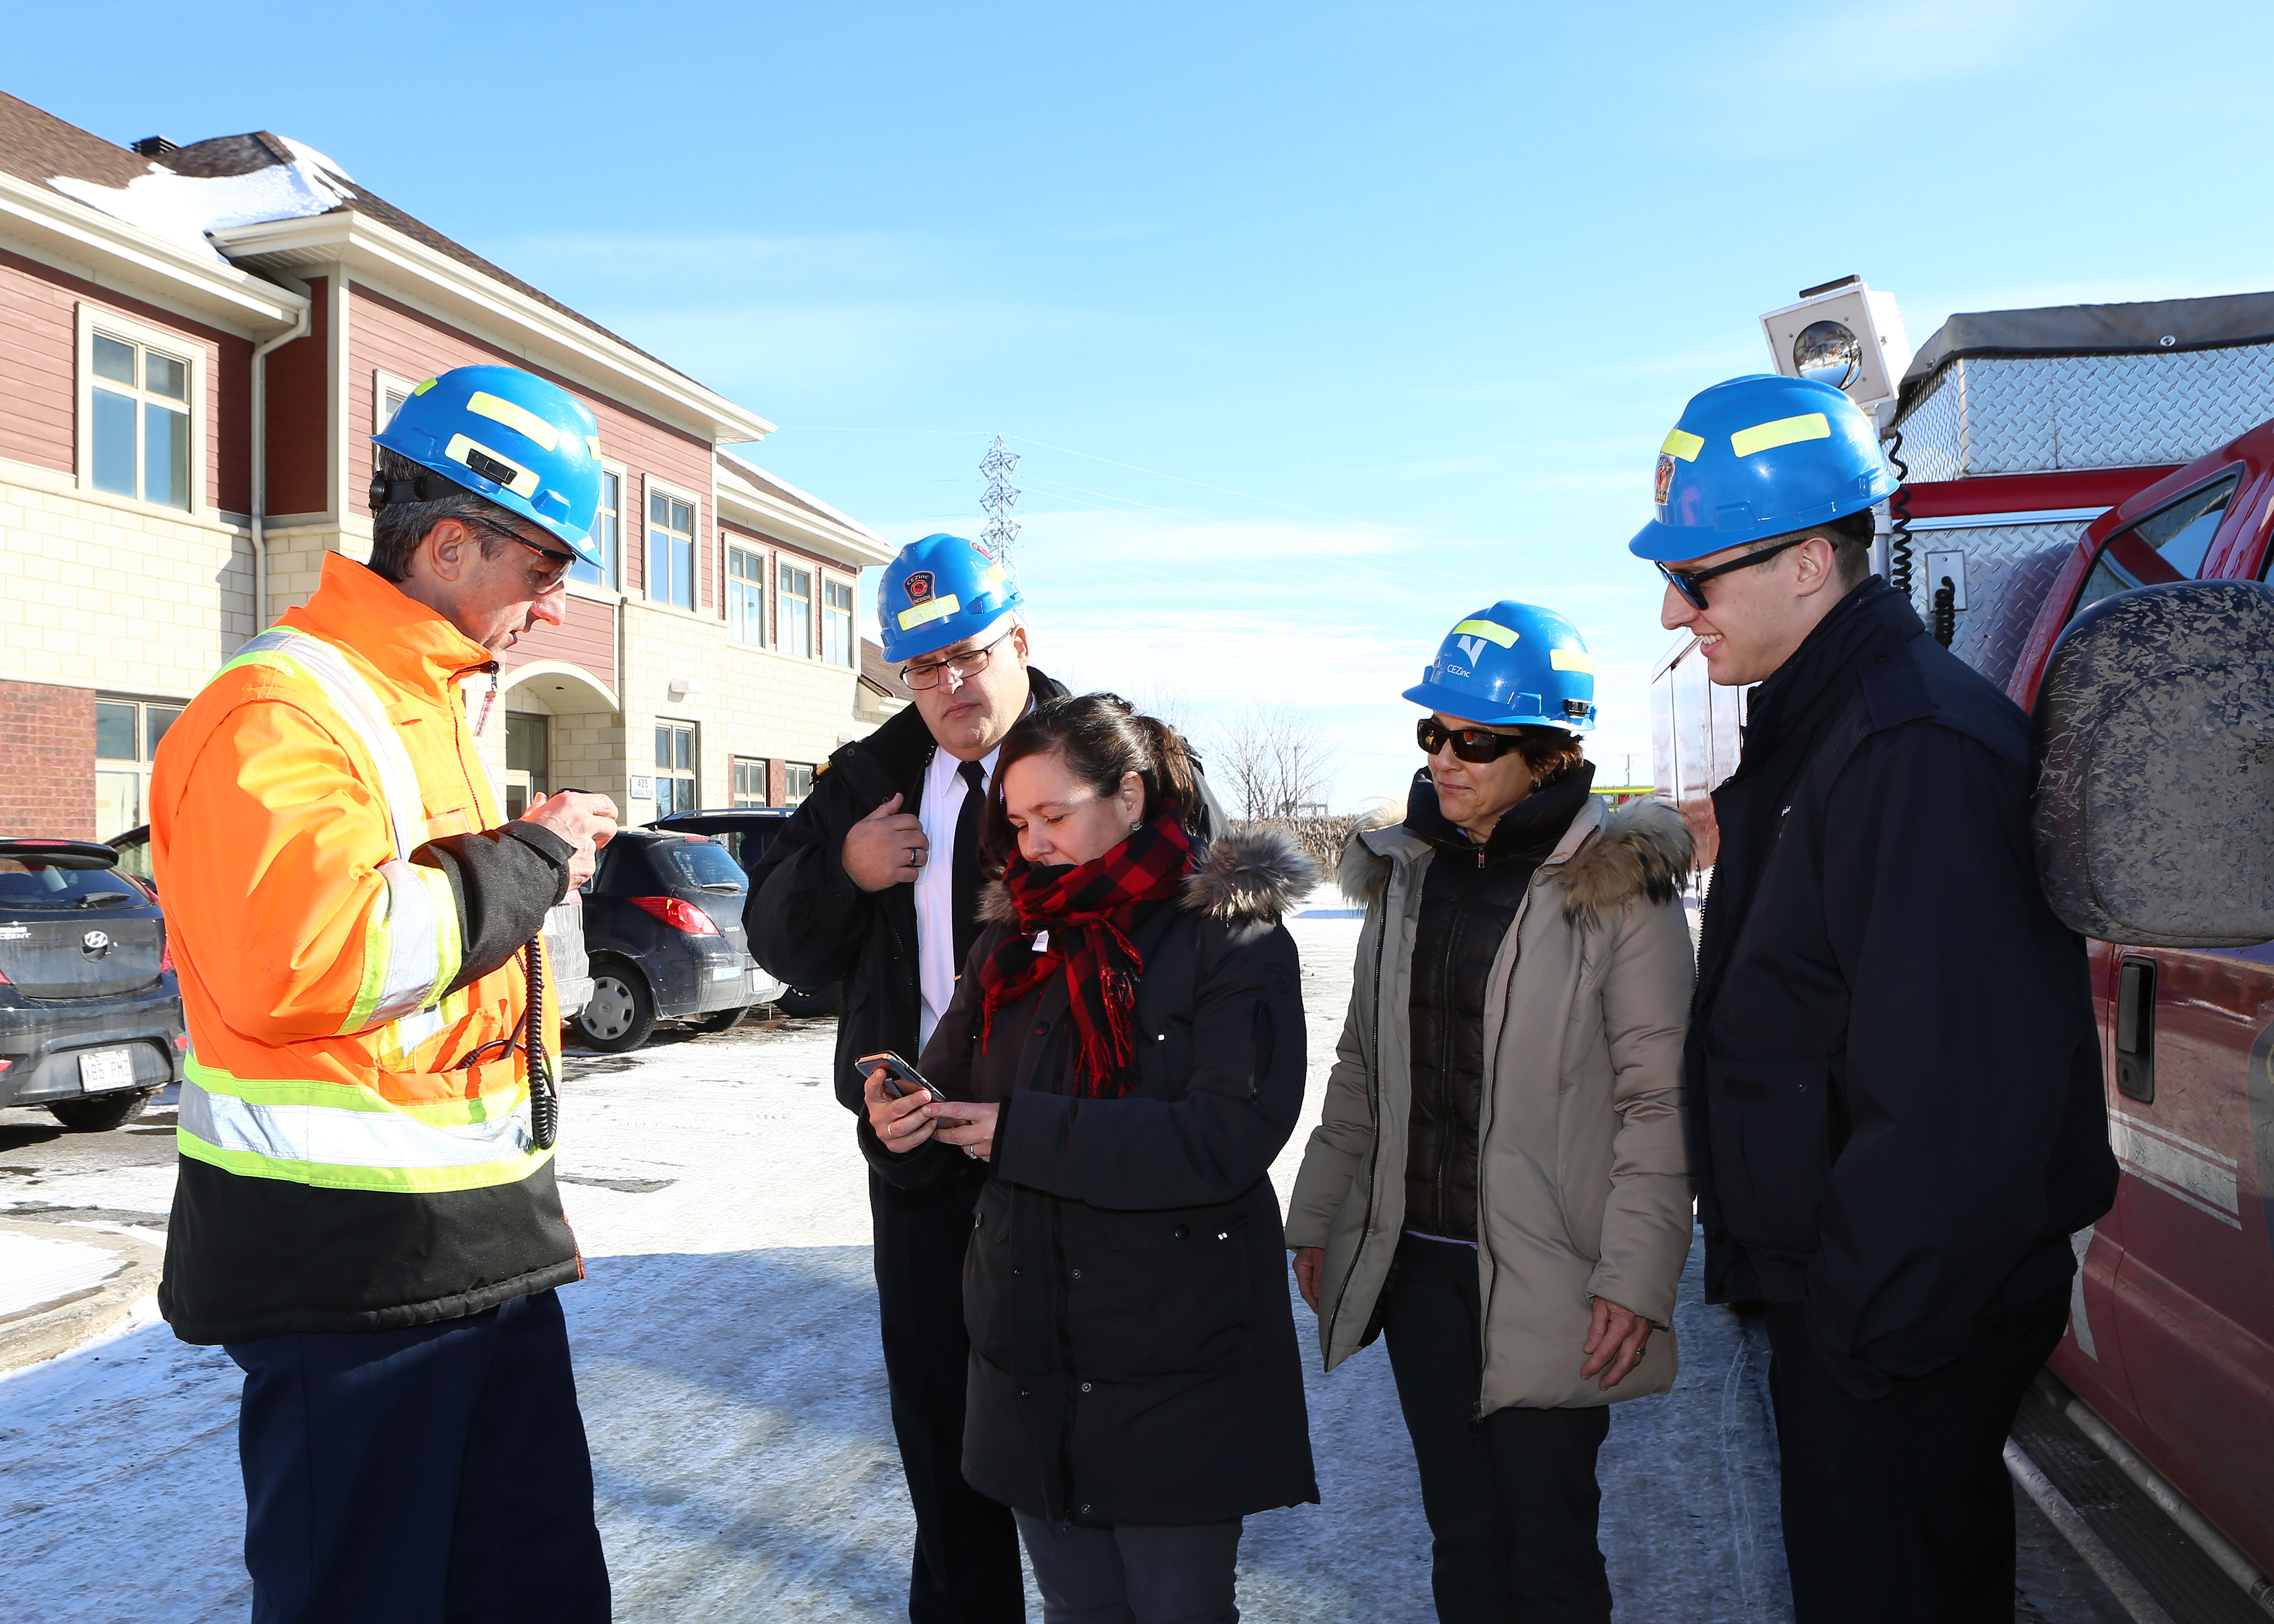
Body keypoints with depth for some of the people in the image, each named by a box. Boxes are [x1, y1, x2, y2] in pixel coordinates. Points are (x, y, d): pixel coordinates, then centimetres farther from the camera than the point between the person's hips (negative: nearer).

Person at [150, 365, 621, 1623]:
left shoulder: (428, 701, 17)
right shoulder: (281, 710, -16)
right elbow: (300, 961, -30)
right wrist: (522, 865, -19)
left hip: (479, 1239, 10)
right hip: (346, 1261, -9)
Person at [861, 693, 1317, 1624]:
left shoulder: (1234, 938, -10)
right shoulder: (1014, 939, 8)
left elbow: (1227, 1136, -21)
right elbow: (951, 1092, 10)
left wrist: (1025, 1133, -23)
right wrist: (903, 1127, -15)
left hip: (1177, 1371, -5)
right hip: (1032, 1357, 5)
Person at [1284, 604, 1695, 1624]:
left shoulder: (1619, 886, -8)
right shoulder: (1407, 873, 8)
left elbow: (1658, 1100, -9)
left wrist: (1636, 1276, -14)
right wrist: (1318, 1218, 15)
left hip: (1546, 1285, -5)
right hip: (1414, 1265, 5)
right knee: (1461, 1535, 16)